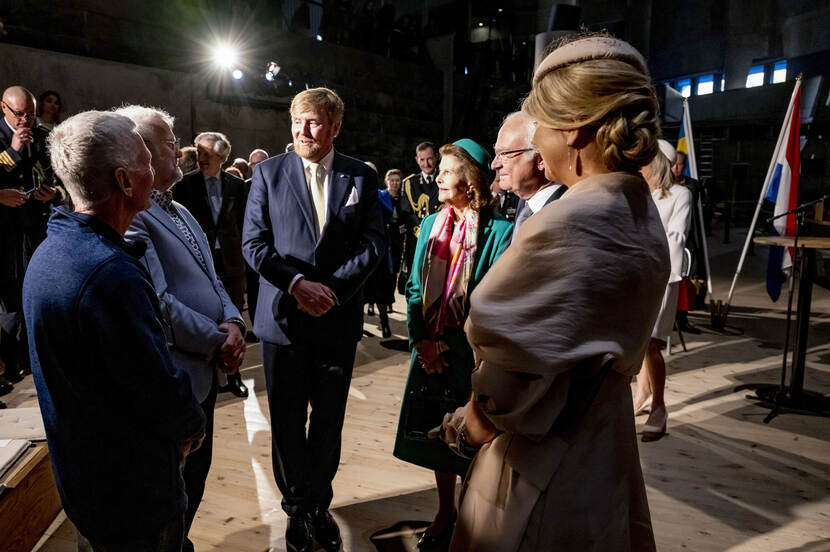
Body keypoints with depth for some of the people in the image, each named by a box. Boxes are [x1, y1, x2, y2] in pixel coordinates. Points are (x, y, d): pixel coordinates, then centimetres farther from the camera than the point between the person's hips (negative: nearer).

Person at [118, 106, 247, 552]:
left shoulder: (179, 211, 13)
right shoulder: (130, 217, -20)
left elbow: (208, 278, 14)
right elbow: (159, 307, -26)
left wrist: (233, 322, -5)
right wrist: (218, 340, -14)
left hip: (205, 372, 9)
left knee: (195, 478, 25)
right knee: (176, 490, 11)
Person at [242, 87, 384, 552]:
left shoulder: (362, 177, 2)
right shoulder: (269, 171, 1)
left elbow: (373, 244, -2)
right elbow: (254, 242, -3)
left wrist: (332, 289, -14)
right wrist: (297, 283, -16)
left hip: (338, 318, 1)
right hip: (284, 317, 0)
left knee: (329, 422, 14)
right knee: (288, 423, 12)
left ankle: (320, 505, 35)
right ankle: (299, 508, 33)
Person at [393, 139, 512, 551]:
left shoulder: (499, 231, -11)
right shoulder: (431, 224, 7)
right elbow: (415, 288, 8)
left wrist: (449, 344, -13)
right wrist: (421, 341, -3)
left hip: (470, 355, -5)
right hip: (431, 350, 6)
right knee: (435, 435, 16)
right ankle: (445, 514, 36)